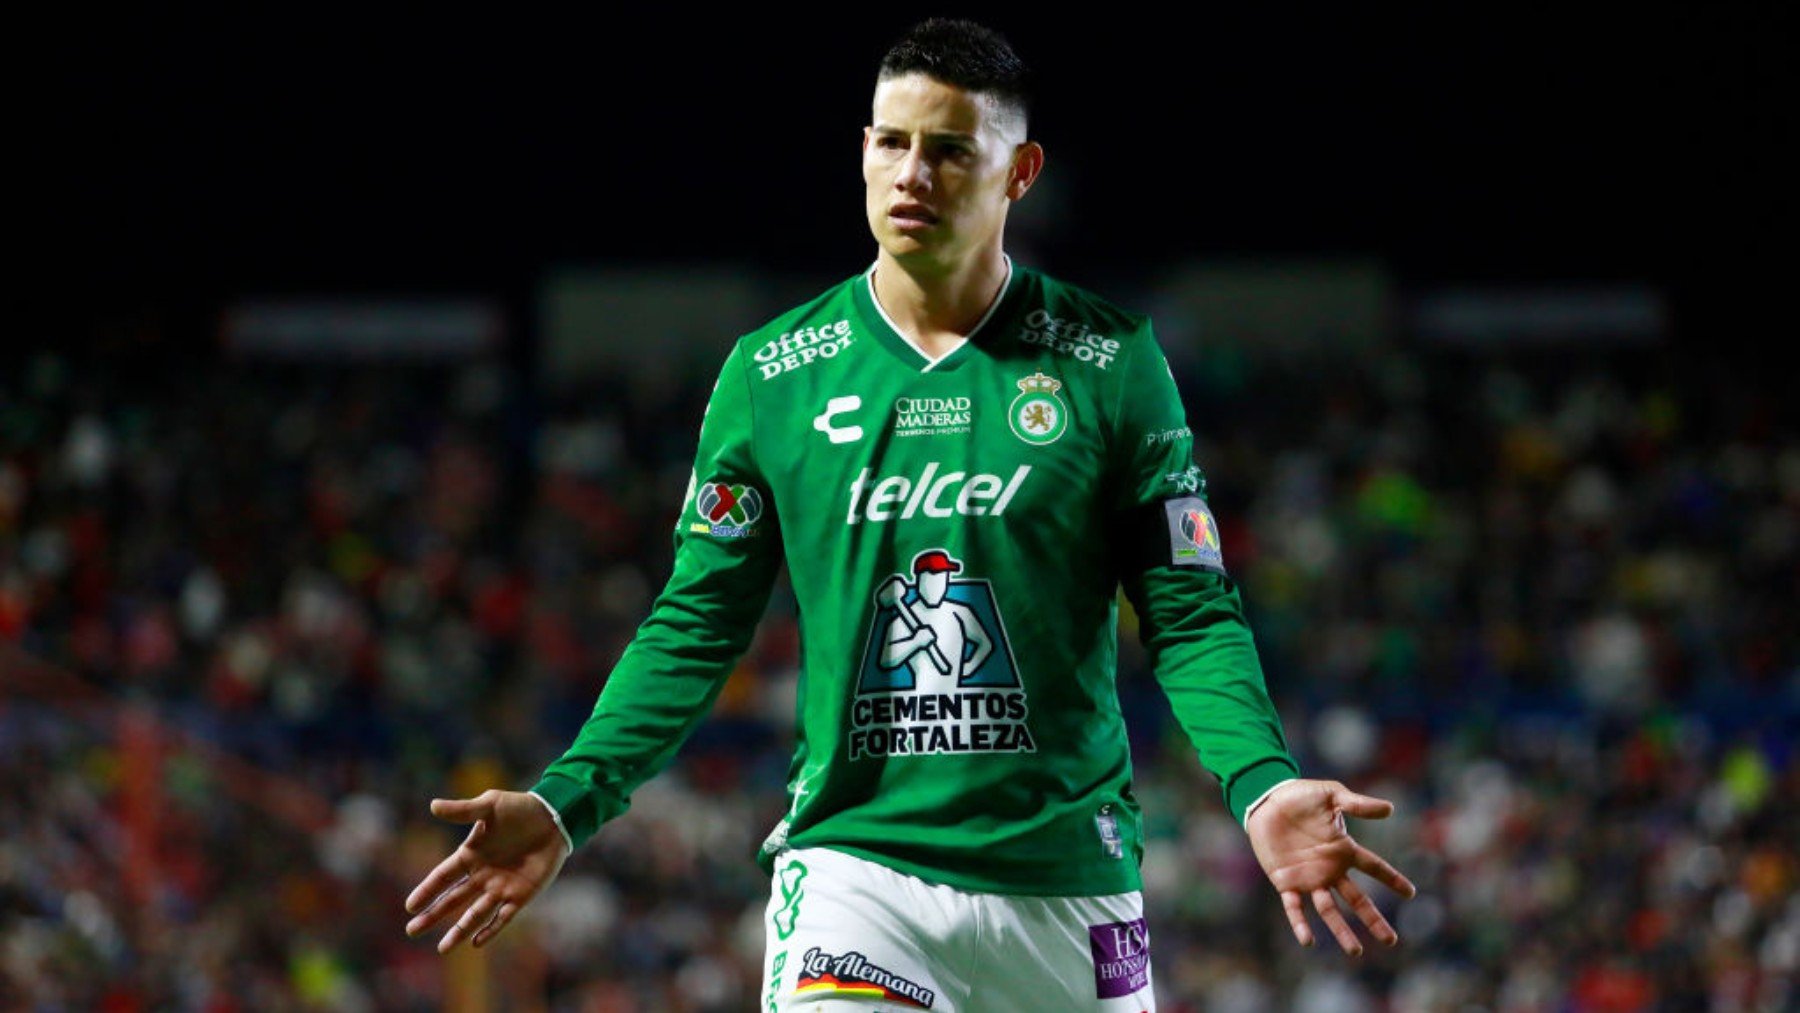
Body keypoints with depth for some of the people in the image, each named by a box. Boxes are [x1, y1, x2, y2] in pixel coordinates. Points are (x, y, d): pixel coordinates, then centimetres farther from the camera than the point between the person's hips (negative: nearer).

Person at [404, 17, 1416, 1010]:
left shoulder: (1110, 362, 2)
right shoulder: (772, 373, 5)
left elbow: (1194, 618, 2)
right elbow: (697, 626, 9)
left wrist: (1263, 786, -15)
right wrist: (568, 802, -3)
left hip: (1062, 869, 0)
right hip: (853, 854, 0)